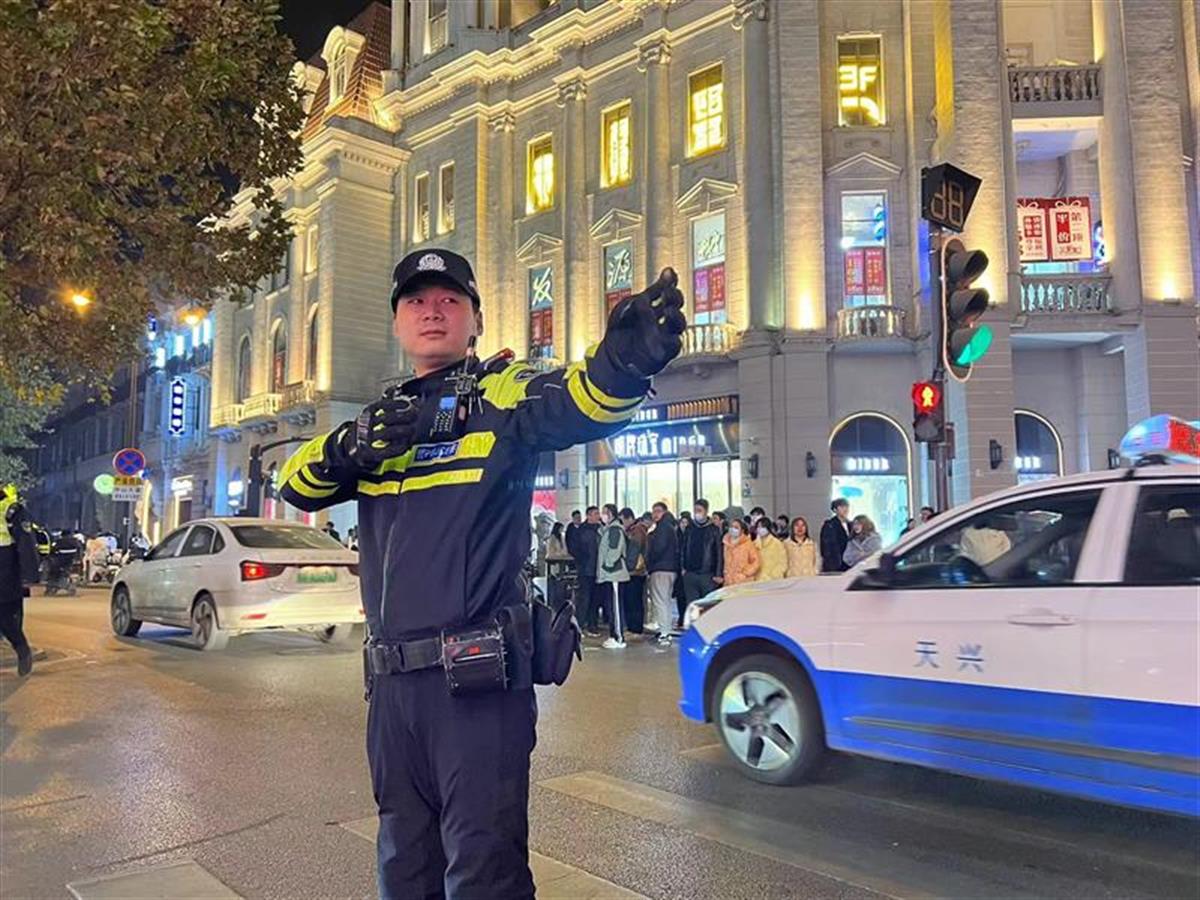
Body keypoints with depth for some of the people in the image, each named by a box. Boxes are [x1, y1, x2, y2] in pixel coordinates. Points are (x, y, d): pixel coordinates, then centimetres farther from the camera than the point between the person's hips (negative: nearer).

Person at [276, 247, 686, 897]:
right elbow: (298, 485, 7)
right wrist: (348, 445, -16)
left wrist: (624, 361, -47)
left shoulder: (502, 394, -3)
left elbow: (580, 404, -24)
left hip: (480, 681, -6)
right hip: (391, 680, 6)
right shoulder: (382, 417, 16)